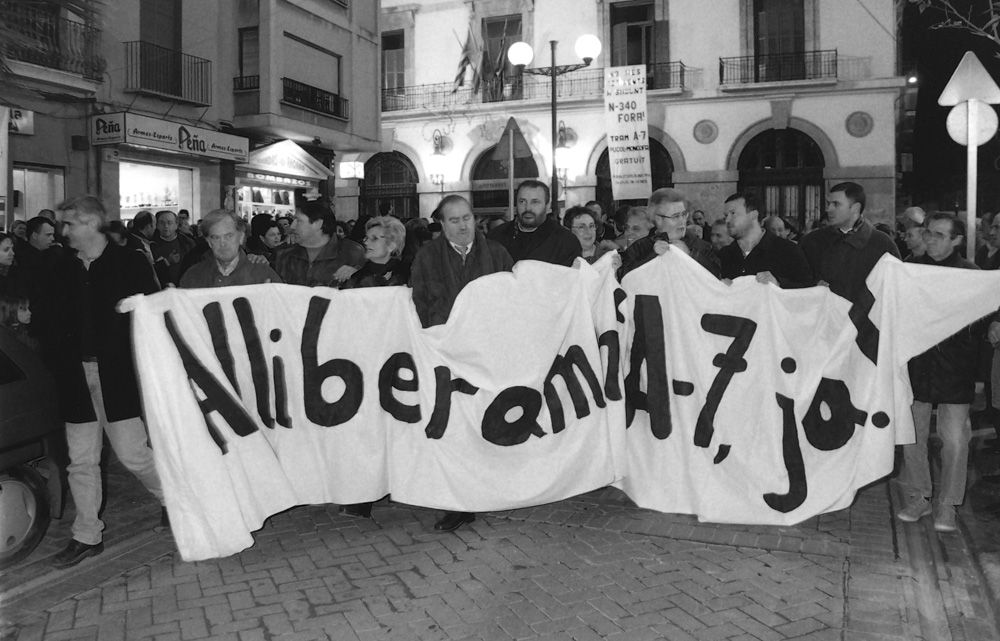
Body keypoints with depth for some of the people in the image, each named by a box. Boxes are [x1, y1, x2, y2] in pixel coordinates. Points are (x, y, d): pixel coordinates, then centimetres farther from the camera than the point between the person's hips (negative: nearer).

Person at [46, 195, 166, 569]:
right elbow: (52, 320, 14)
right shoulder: (63, 270, 10)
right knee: (81, 462, 9)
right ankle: (87, 537, 21)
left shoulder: (130, 264, -3)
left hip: (118, 376, -5)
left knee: (132, 454, -1)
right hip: (76, 378, 5)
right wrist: (57, 357, 0)